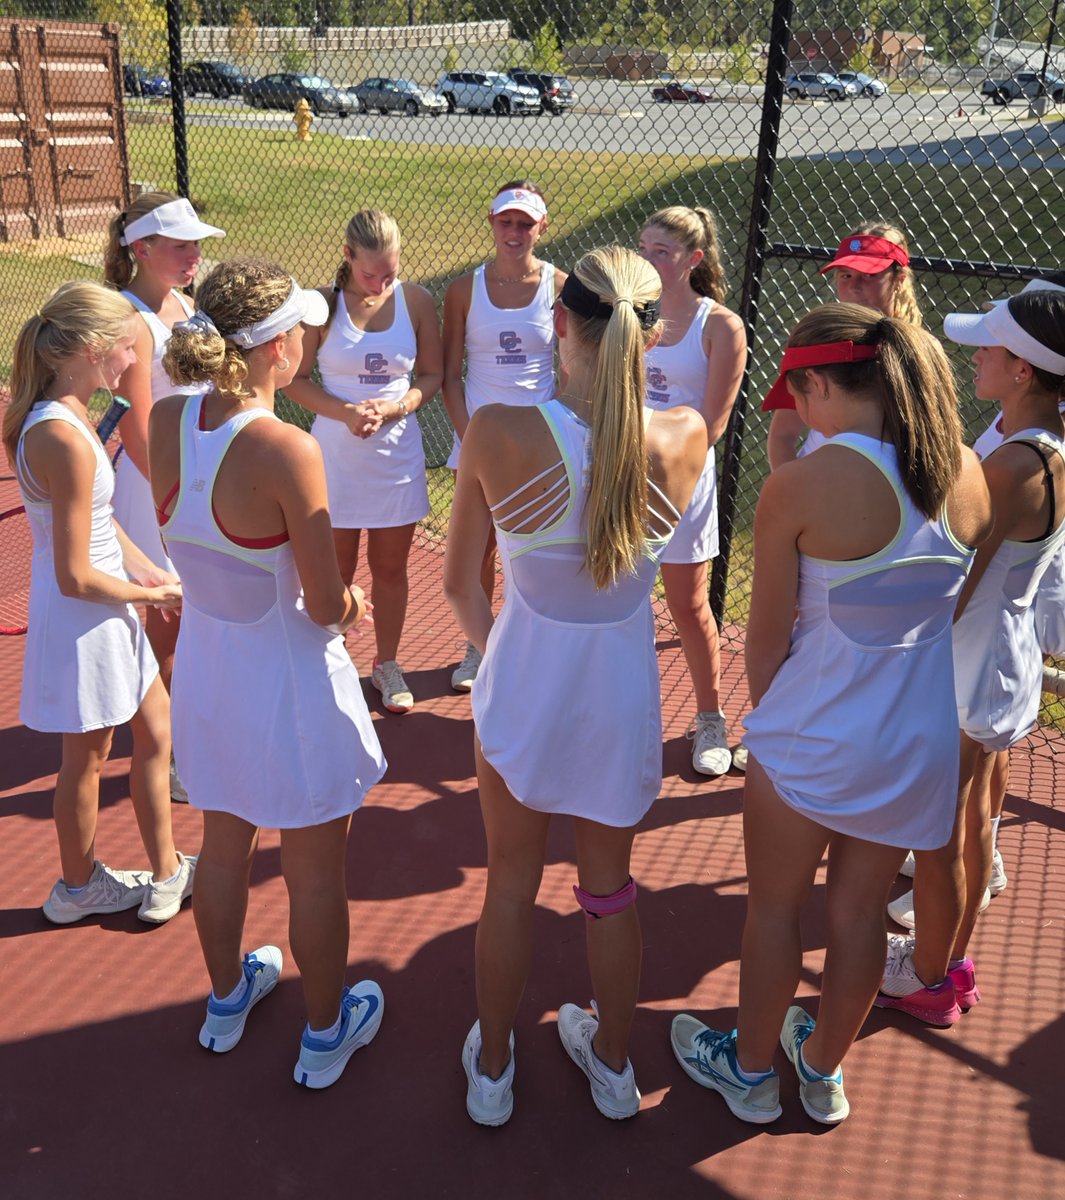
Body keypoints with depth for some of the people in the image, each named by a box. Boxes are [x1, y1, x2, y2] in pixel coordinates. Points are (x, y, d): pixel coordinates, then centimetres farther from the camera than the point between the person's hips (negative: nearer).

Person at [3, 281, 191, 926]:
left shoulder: (60, 416, 2)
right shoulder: (65, 439, -28)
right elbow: (76, 578, -25)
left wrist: (151, 572, 2)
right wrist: (151, 594, -10)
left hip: (103, 612, 9)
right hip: (82, 619, -9)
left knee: (157, 729, 19)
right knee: (87, 758, 12)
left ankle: (167, 873, 35)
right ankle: (79, 887, 36)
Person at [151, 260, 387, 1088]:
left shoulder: (165, 422, -9)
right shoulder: (287, 449, -28)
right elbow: (327, 607, -23)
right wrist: (343, 602, 1)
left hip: (205, 665, 7)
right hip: (288, 679, -6)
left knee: (224, 848, 27)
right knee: (315, 872, 15)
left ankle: (227, 999, 50)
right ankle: (325, 1034, 37)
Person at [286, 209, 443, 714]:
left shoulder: (416, 301, -3)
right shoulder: (322, 305, -9)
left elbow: (432, 375, 3)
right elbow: (296, 380, -4)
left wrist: (394, 409, -15)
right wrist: (345, 412, -19)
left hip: (398, 451, 2)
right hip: (336, 452, -2)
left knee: (391, 568, 12)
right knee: (335, 571, 7)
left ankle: (386, 665, 30)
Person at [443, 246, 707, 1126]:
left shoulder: (498, 434, -23)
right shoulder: (684, 442, -19)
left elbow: (460, 587, -9)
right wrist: (635, 355, 9)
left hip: (523, 685, -1)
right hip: (623, 690, 2)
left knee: (511, 886, 20)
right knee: (610, 888, 23)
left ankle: (492, 1069, 42)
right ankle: (613, 1064, 45)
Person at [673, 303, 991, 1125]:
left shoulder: (800, 486, -21)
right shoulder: (968, 474, -5)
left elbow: (768, 636, -12)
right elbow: (952, 604, 6)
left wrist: (768, 716, 8)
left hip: (818, 732, -5)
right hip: (922, 735, 5)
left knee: (775, 907, 18)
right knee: (861, 912, 22)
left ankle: (750, 1071, 39)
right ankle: (824, 1069, 44)